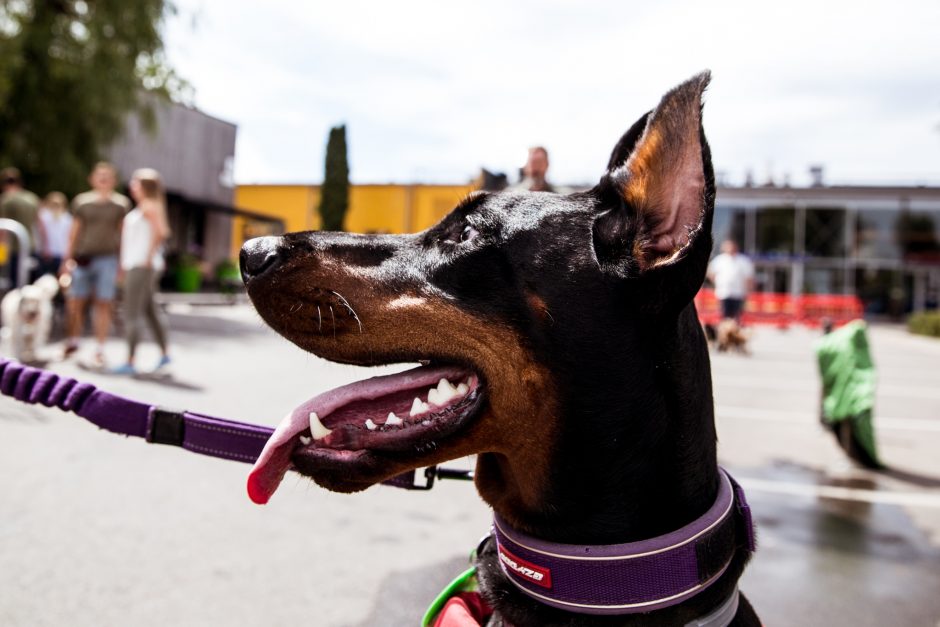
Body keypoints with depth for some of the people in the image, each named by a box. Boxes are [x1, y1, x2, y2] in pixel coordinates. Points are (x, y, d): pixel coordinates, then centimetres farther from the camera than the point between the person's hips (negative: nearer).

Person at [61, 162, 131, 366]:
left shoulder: (121, 203, 7)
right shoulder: (82, 201, 9)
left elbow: (124, 233, 8)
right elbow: (75, 230, 12)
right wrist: (68, 258, 8)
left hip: (108, 258, -1)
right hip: (83, 257, 1)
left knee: (104, 304, -1)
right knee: (75, 302, 2)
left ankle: (99, 351, 7)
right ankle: (73, 342, 22)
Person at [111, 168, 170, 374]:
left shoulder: (150, 206, -11)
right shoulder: (142, 207, 18)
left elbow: (161, 232, -26)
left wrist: (149, 257, -21)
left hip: (142, 266, -10)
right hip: (135, 265, 10)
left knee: (131, 314, -9)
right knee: (148, 311, 15)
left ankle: (130, 362, -7)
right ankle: (164, 354, 22)